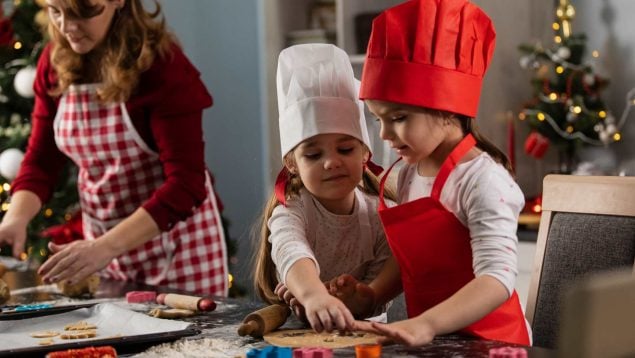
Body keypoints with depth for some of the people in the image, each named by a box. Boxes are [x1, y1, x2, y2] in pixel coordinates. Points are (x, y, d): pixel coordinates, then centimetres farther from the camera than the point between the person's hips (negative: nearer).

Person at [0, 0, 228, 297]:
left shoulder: (162, 65, -21)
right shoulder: (54, 63, -5)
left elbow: (186, 183, -25)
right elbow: (41, 159, 1)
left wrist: (107, 247, -34)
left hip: (176, 239, -5)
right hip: (101, 241, 5)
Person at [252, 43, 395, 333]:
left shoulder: (380, 215, -3)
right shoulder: (290, 212, -10)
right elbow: (291, 253, -31)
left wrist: (339, 301, -26)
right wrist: (314, 295, -51)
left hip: (358, 330, 1)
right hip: (293, 330, -1)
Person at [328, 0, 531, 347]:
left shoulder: (481, 179, -15)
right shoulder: (409, 174, 8)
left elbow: (497, 279, -24)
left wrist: (427, 325, -34)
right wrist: (371, 294, 2)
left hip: (485, 341, -6)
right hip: (430, 339, 6)